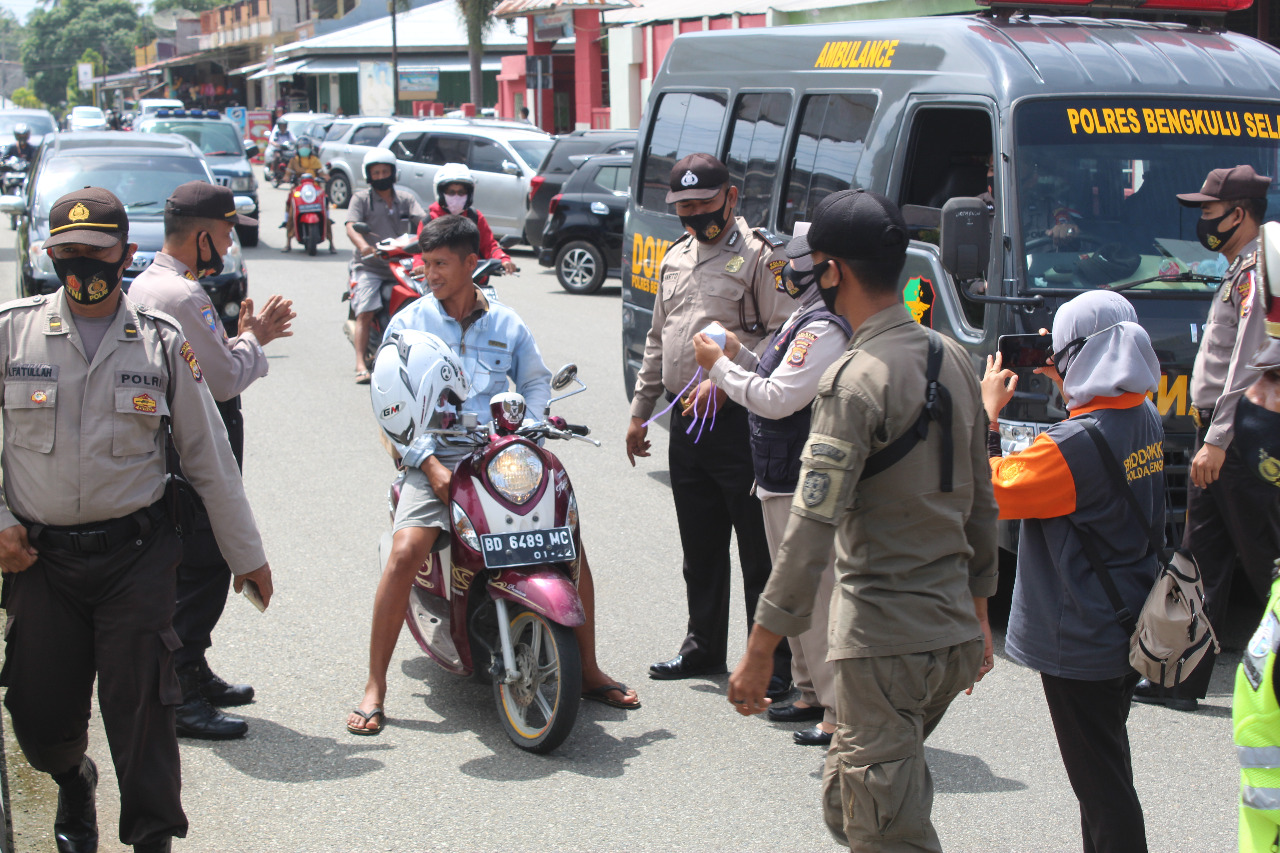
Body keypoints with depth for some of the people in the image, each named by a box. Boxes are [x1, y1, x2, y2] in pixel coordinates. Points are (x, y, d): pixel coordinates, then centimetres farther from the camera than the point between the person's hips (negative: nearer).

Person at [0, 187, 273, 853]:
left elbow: (208, 456, 7)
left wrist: (247, 555, 10)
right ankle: (73, 783, 42)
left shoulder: (163, 342, 1)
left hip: (136, 554, -1)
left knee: (140, 709, -4)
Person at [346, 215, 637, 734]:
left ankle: (588, 672, 8)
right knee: (406, 553, -27)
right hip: (435, 461, -2)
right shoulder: (408, 323, 5)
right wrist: (428, 462, -14)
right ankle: (375, 689, -15)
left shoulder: (507, 324, 13)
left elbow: (536, 380, 19)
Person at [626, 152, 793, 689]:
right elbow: (657, 341, 25)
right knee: (700, 547, 16)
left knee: (760, 549, -3)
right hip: (686, 422, 7)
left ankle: (773, 660, 3)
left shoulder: (759, 254, -6)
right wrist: (640, 411, 23)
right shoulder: (677, 257, 18)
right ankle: (704, 646, 28)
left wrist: (725, 381, -21)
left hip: (740, 419, -7)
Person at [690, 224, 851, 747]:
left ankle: (842, 714, -3)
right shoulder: (806, 317, 15)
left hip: (806, 487, -11)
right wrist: (737, 355, 10)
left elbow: (778, 399, -23)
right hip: (785, 479, 11)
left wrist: (719, 366, -13)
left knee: (818, 597, -8)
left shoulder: (824, 327, -20)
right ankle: (812, 693, 31)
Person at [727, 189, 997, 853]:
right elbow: (981, 503, 16)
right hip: (952, 634, 9)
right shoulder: (951, 358, 8)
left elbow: (811, 529, -21)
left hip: (883, 641, -9)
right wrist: (978, 611, 25)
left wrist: (758, 652, -17)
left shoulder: (855, 380, -18)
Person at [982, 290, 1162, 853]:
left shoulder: (1075, 444, -26)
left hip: (1081, 640, -9)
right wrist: (1067, 389, 13)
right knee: (1108, 770, 23)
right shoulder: (1146, 419, -1)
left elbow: (987, 492, -17)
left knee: (1101, 785, 1)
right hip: (1131, 628, 9)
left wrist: (988, 411, -8)